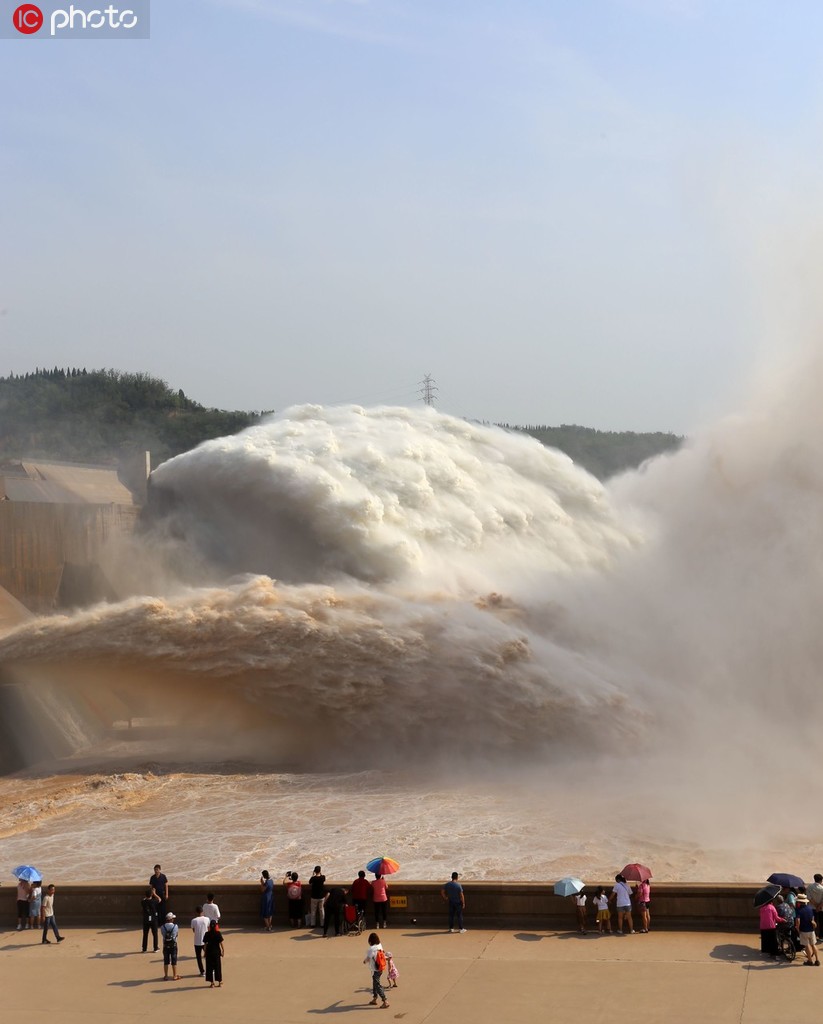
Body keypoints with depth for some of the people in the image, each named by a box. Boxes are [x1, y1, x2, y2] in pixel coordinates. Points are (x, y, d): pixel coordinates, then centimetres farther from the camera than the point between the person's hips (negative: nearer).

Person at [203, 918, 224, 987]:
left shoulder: (207, 934, -6)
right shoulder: (218, 933, -9)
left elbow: (205, 944, -3)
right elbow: (221, 943, -5)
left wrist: (205, 952, 7)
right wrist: (223, 951, 6)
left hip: (209, 952, 0)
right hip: (217, 952, 0)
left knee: (210, 967, 8)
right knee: (218, 967, 10)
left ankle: (212, 983, 10)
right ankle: (220, 982, 16)